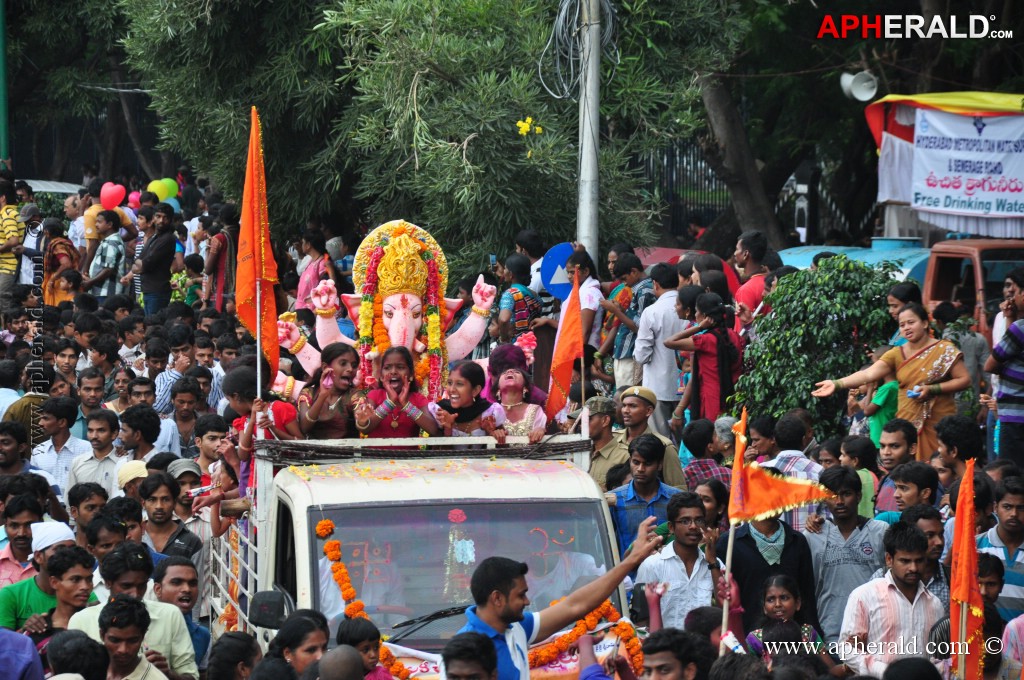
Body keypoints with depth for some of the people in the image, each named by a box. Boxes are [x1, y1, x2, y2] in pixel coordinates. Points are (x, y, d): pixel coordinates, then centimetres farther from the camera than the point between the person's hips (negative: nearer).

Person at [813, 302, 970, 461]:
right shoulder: (897, 354, 5)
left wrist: (932, 389, -15)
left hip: (939, 424, -3)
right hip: (909, 423, 3)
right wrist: (836, 384, -21)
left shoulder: (944, 350, -2)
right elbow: (868, 374, -7)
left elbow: (964, 379, -4)